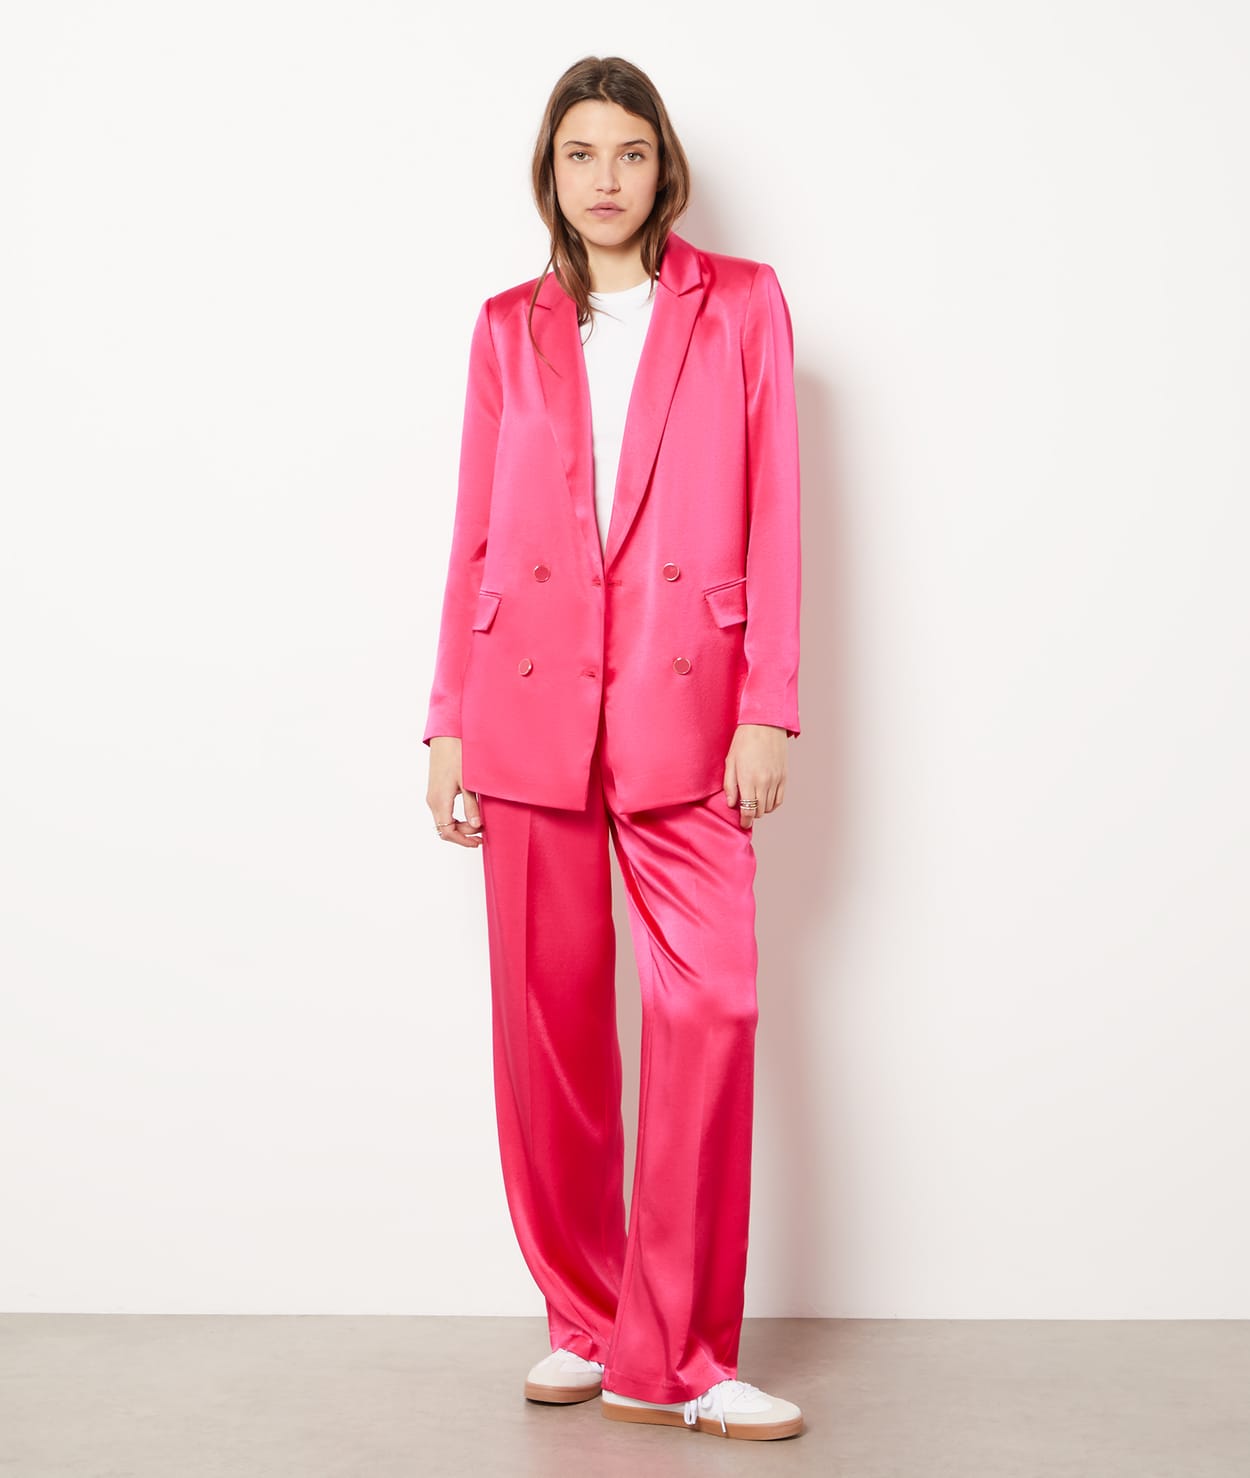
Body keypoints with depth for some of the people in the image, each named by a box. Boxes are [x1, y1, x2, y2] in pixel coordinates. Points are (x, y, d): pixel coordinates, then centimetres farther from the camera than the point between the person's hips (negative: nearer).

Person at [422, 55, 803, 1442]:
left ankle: (670, 1357, 1)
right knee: (549, 1017, 4)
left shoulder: (741, 303, 8)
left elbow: (772, 516, 2)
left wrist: (766, 710, -5)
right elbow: (474, 533, 11)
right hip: (530, 701, 2)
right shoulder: (510, 328, 13)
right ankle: (584, 1322, 19)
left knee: (712, 1001, -10)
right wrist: (448, 724, 6)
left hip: (680, 708, -2)